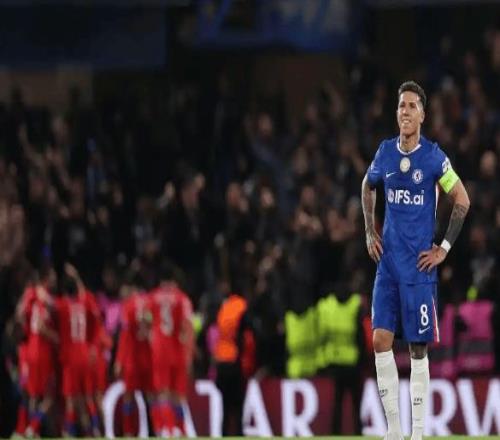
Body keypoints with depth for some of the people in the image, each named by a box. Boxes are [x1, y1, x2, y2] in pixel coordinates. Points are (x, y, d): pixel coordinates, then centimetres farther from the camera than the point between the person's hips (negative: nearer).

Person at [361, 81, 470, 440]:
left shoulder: (433, 156, -8)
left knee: (418, 348, 0)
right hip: (388, 262, 4)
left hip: (419, 266, -4)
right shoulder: (385, 153, 5)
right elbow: (367, 188, 24)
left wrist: (444, 248, -7)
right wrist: (370, 232, 15)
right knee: (381, 339, -5)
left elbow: (462, 201, -5)